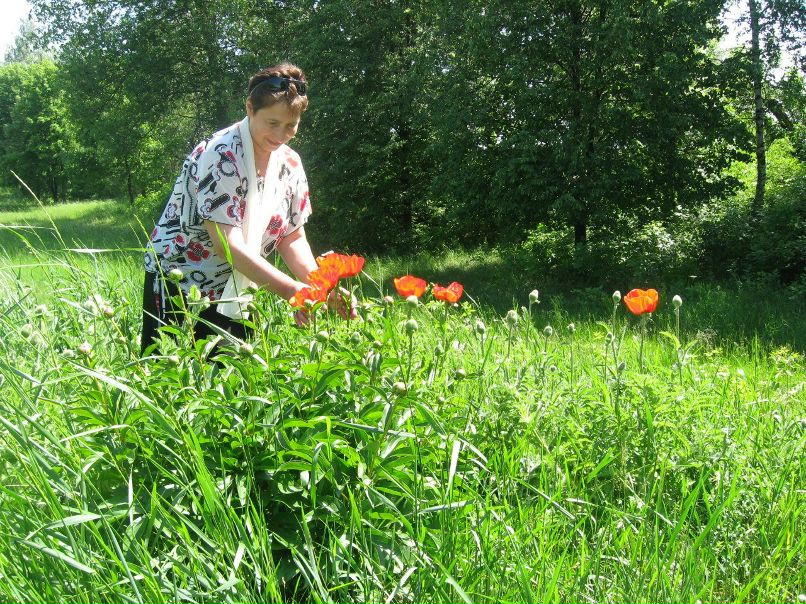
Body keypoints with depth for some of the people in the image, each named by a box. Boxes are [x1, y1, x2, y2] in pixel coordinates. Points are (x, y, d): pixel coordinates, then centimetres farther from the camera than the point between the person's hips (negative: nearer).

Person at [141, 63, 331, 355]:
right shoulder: (220, 156, -22)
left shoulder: (289, 163, -1)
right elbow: (227, 245, -30)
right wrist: (292, 290, -36)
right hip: (178, 286, -6)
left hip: (237, 295, 6)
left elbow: (292, 238, 3)